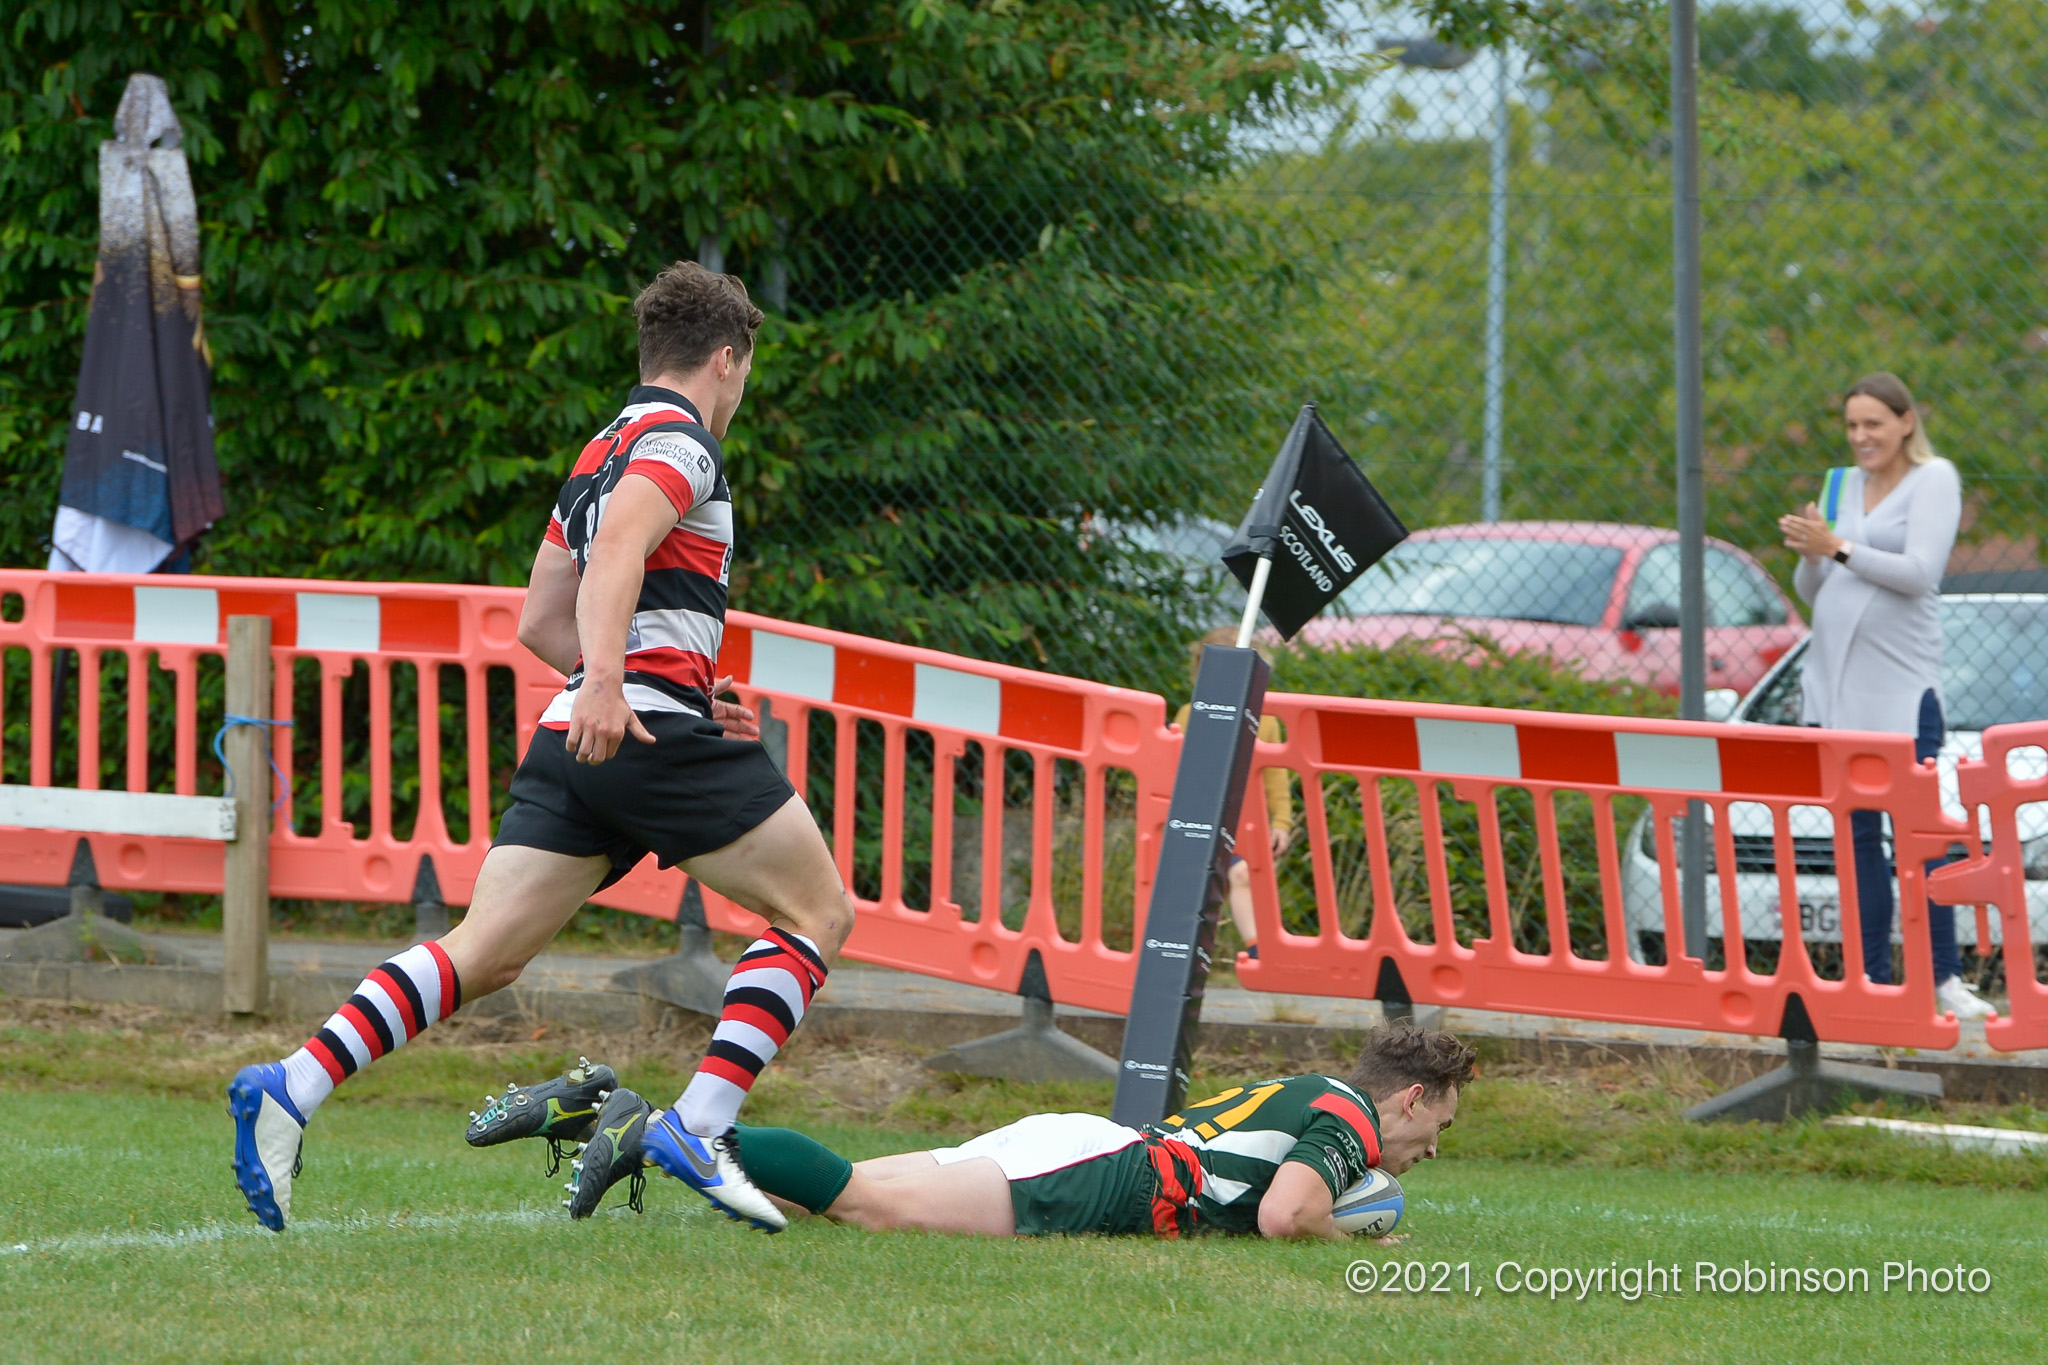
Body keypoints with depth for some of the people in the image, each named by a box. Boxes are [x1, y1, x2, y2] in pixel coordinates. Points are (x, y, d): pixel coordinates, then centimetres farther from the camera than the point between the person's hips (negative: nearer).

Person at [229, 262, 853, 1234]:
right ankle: (697, 1126, -11)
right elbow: (617, 550, -22)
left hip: (578, 739, 8)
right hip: (658, 735, -8)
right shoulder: (680, 441, -2)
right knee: (818, 914, 2)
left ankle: (291, 1088, -13)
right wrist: (608, 679, -35)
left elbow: (539, 622, 29)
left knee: (483, 956, 2)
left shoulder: (599, 454, 26)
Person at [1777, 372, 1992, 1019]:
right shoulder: (1843, 485, 15)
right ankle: (1870, 976, 8)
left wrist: (1840, 549, -18)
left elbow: (1918, 572, -15)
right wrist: (1812, 556, -4)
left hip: (1901, 687, -6)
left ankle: (1944, 977, -4)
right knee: (1857, 832, 6)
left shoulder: (1934, 480, -3)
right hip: (1835, 685, 6)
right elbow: (1812, 591, 17)